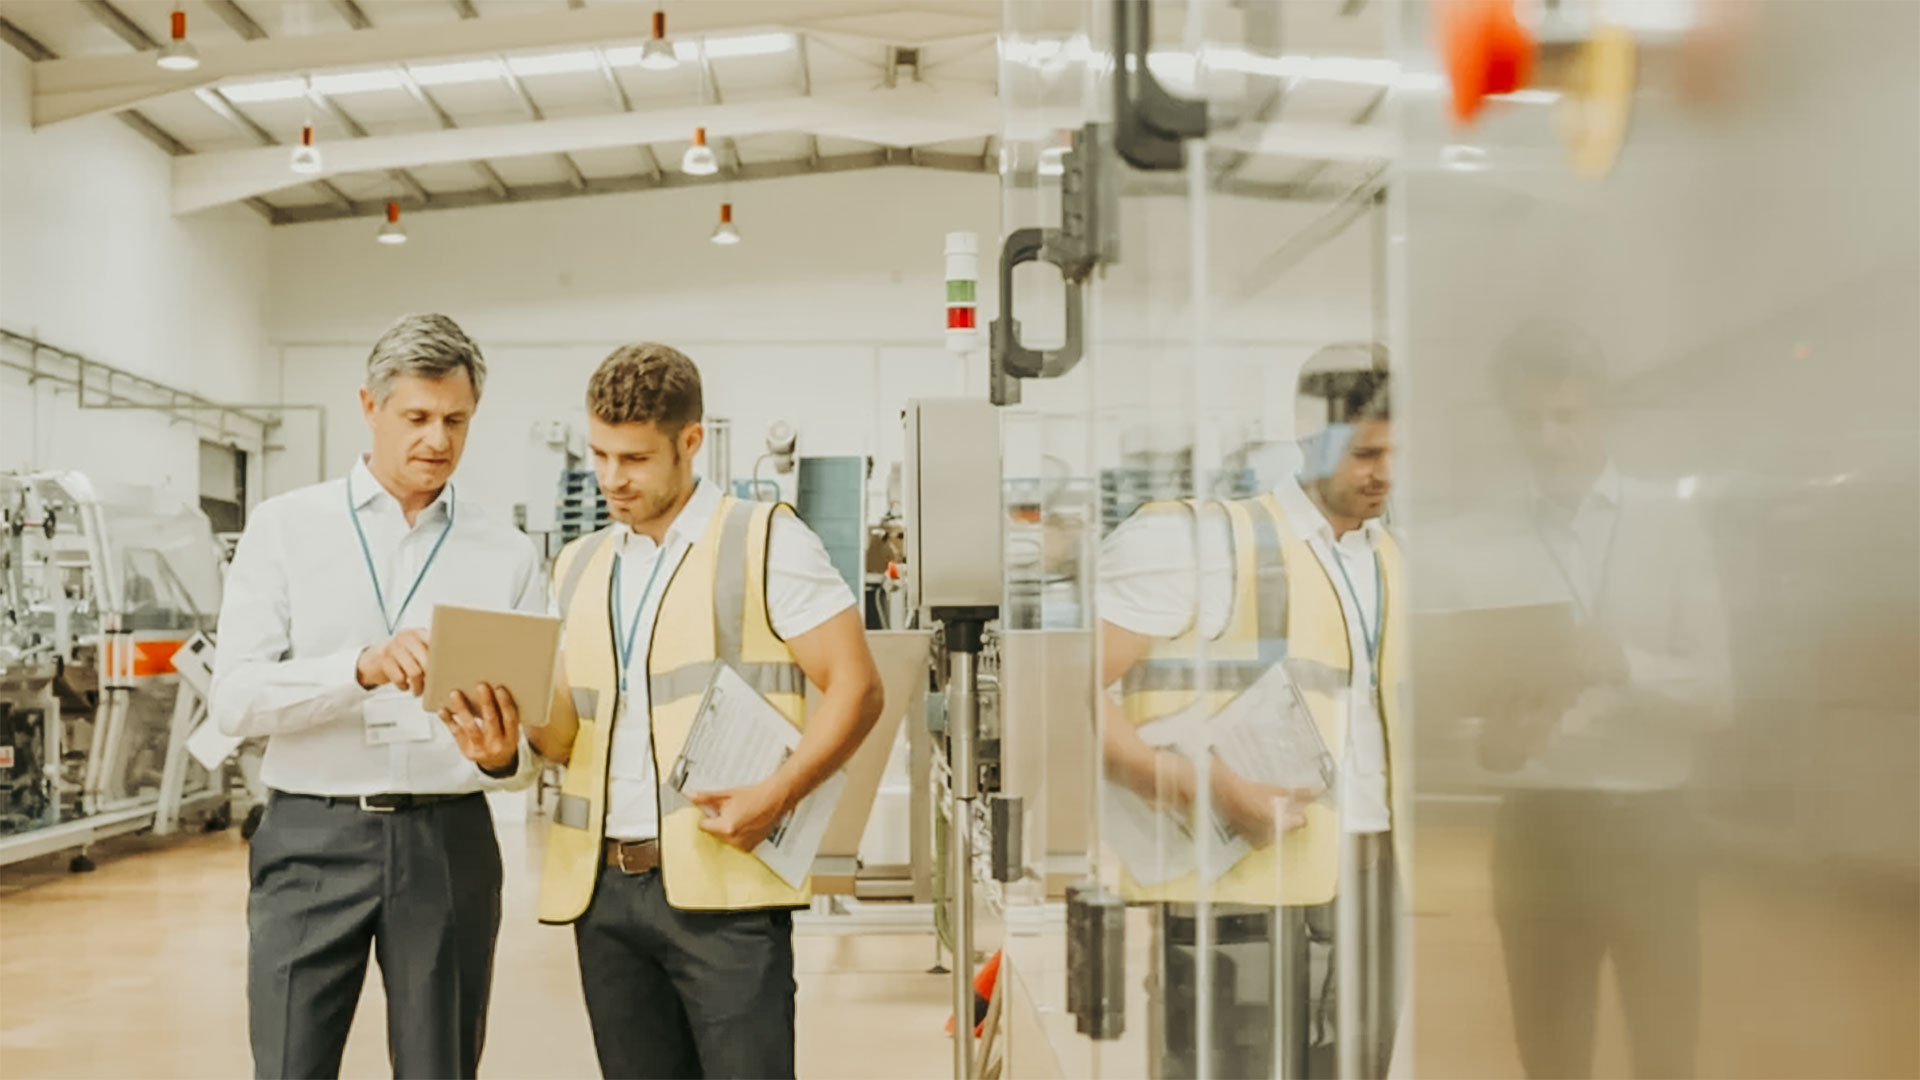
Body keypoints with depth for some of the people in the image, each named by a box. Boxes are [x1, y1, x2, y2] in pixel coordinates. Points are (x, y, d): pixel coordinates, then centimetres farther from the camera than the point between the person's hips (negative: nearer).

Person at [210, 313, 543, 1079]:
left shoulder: (508, 556, 6)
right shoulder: (286, 528, 3)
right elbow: (235, 698, -7)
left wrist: (505, 756, -20)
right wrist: (362, 667, -23)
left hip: (449, 841, 2)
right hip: (312, 840, -1)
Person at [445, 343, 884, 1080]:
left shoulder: (767, 541, 0)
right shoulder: (579, 567, 17)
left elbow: (855, 687, -5)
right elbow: (576, 732, 19)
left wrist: (779, 794, -18)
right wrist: (514, 717, -3)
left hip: (720, 884, -5)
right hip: (601, 887, 5)